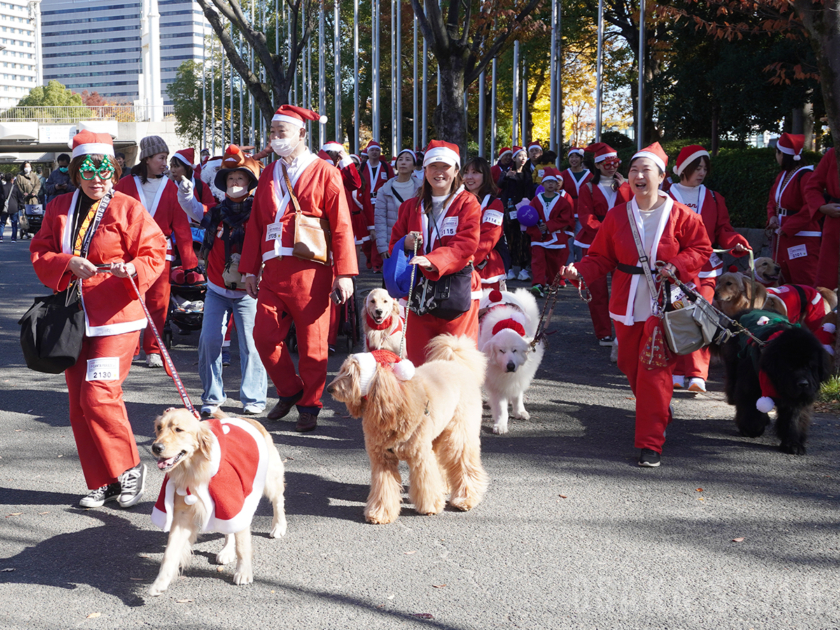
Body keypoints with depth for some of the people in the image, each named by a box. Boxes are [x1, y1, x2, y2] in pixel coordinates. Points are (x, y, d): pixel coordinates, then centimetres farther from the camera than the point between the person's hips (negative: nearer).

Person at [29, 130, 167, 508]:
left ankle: (129, 469, 5)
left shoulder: (128, 209, -2)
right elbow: (40, 254, 6)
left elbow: (154, 253, -4)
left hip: (115, 319, -5)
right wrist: (69, 264, -13)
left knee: (98, 396, -15)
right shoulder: (58, 209, 11)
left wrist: (134, 269, -25)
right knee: (79, 406, 5)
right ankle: (102, 484, 16)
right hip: (73, 319, 5)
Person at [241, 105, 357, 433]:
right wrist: (250, 269, 9)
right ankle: (290, 391, 24)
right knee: (264, 336, 2)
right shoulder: (268, 175, 15)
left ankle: (309, 406, 17)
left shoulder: (324, 173, -1)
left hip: (309, 272, -5)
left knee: (312, 344, 3)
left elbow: (341, 226, -6)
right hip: (272, 271, 5)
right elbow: (255, 224, 16)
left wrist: (344, 273, -12)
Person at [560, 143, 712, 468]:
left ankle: (650, 443, -4)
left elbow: (701, 249, 3)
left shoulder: (680, 215, -4)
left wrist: (676, 266, -14)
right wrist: (580, 272, -13)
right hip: (627, 304, 4)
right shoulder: (617, 215, 4)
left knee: (654, 370, -9)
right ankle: (661, 413, 40)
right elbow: (601, 257, 6)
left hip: (663, 305, -4)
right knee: (630, 366, 13)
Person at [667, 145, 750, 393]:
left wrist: (737, 242, -10)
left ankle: (698, 375, -11)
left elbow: (723, 229, 11)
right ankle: (676, 373, 9)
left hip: (705, 268, 1)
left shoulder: (714, 198, 13)